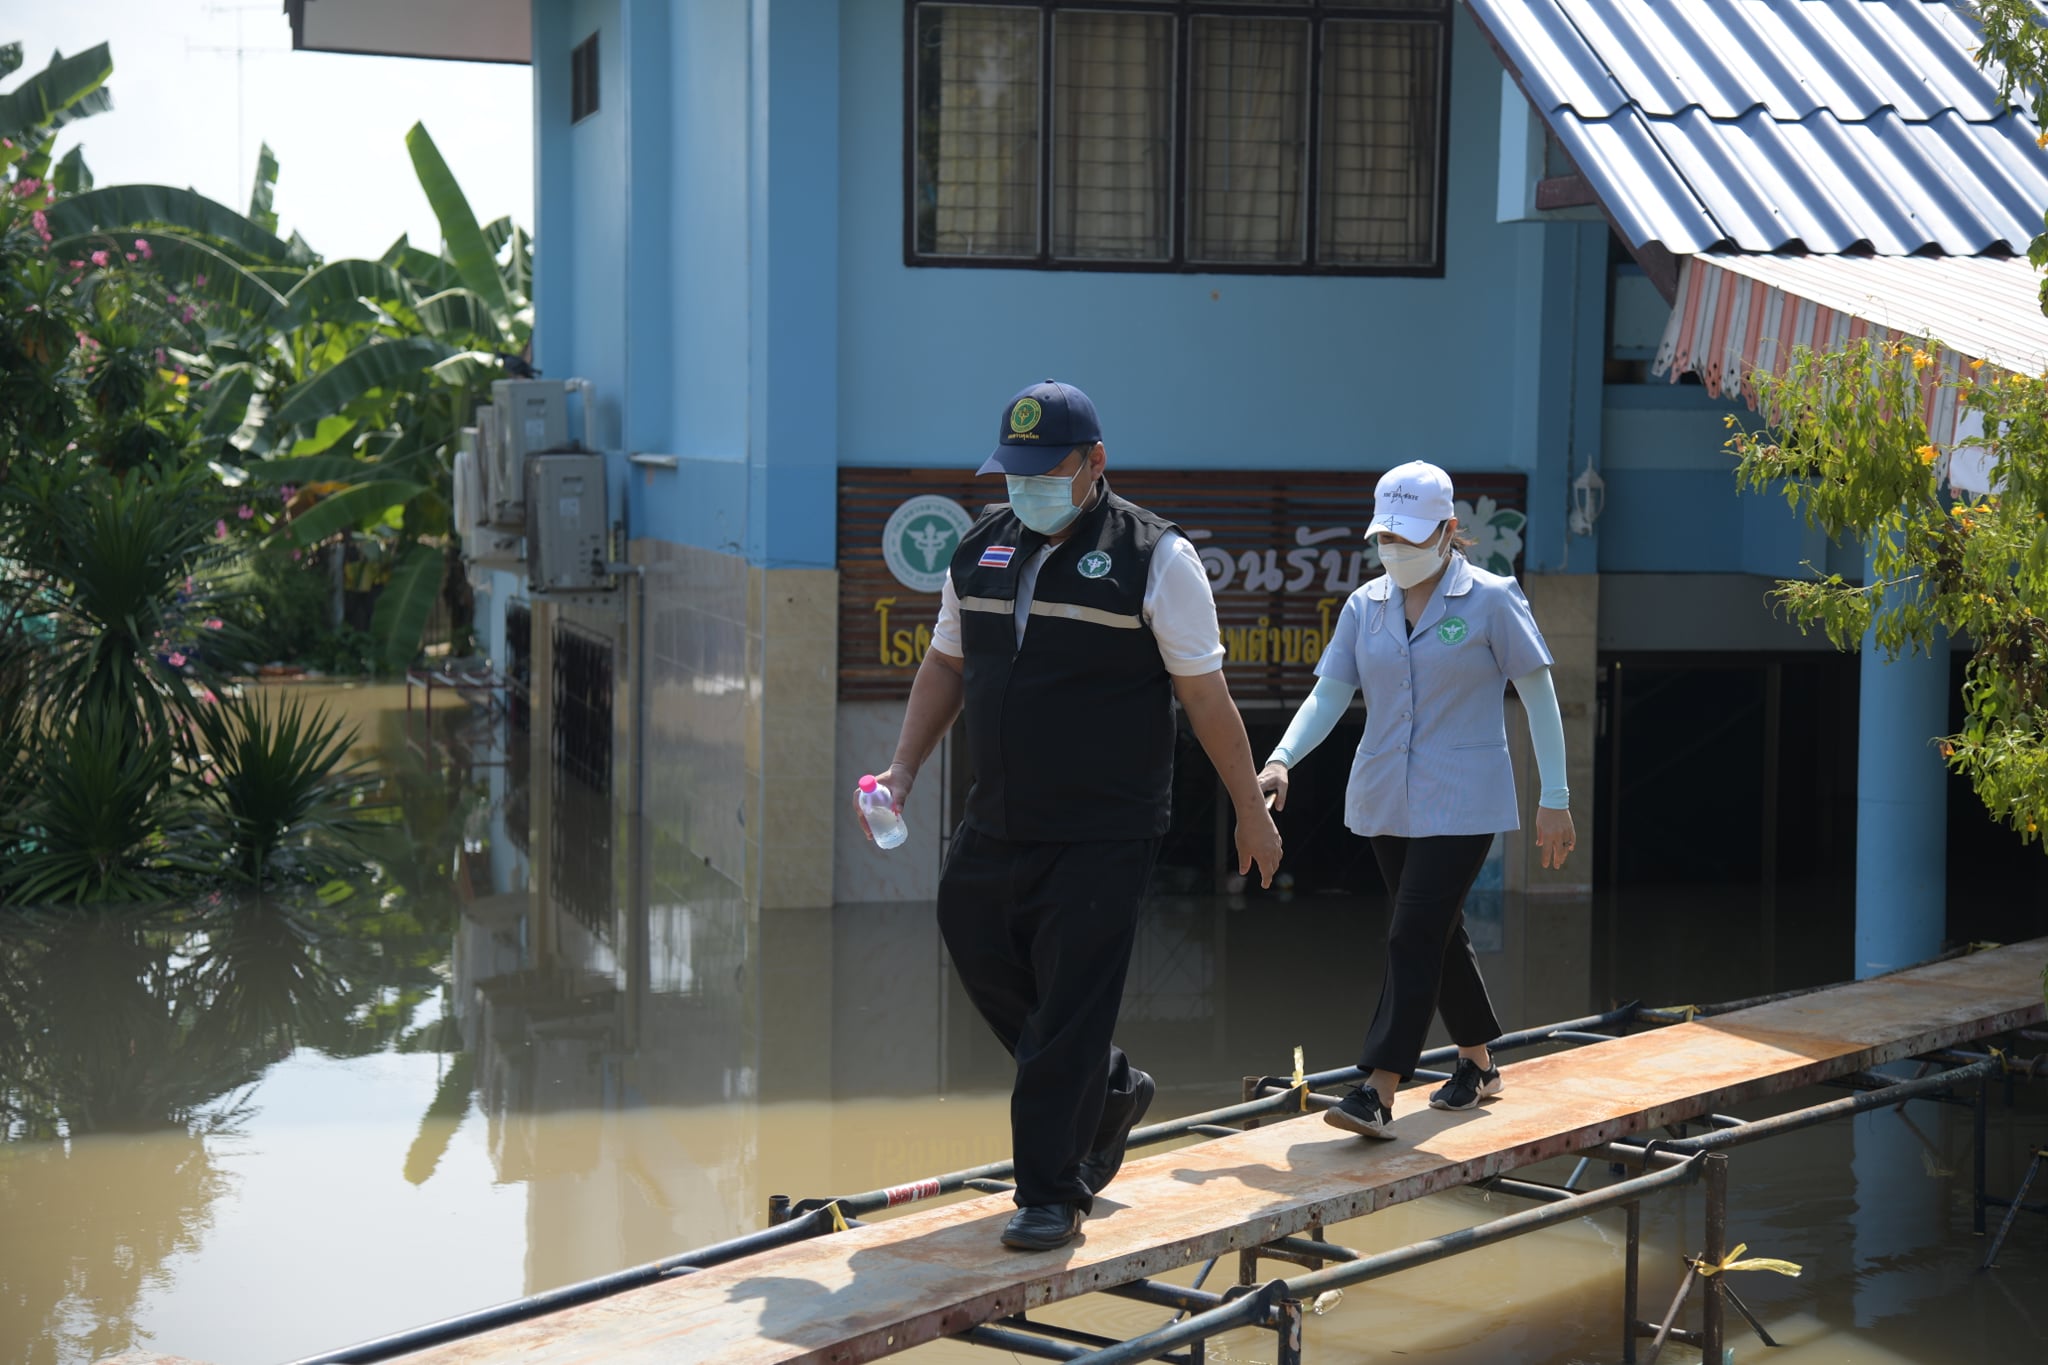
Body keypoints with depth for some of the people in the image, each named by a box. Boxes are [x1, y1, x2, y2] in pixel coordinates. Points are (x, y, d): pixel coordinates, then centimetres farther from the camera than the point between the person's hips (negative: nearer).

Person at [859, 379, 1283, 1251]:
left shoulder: (1155, 559, -9)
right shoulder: (981, 549, 7)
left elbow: (1206, 696, -6)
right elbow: (945, 666, 17)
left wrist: (1250, 810, -1)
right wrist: (904, 771, 7)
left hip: (1103, 838, -6)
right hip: (996, 823, 6)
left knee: (1070, 1013, -4)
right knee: (982, 958, 14)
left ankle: (1051, 1195, 7)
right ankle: (1110, 1092, 37)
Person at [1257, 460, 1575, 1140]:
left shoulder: (1491, 599, -5)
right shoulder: (1365, 605, 7)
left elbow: (1539, 697, -2)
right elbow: (1329, 694, 4)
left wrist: (1554, 797, -5)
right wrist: (1281, 759, -14)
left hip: (1461, 801, -5)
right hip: (1383, 798, 5)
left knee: (1415, 935, -14)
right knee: (1440, 932, 14)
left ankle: (1378, 1093, -17)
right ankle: (1479, 1064, 32)